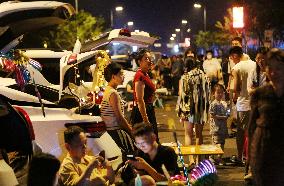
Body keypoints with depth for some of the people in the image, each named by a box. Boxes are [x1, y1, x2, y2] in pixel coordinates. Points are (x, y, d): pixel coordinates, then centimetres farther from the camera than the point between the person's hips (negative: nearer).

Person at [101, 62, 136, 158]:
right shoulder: (113, 94, -18)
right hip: (115, 131, -10)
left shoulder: (107, 90, 14)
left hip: (112, 130, 10)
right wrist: (132, 131, -7)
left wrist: (129, 127, 14)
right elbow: (120, 118, -17)